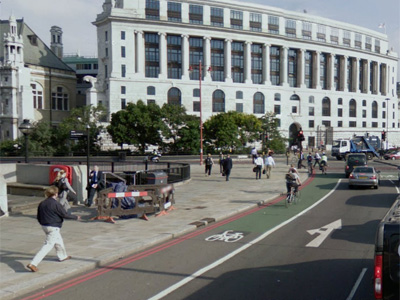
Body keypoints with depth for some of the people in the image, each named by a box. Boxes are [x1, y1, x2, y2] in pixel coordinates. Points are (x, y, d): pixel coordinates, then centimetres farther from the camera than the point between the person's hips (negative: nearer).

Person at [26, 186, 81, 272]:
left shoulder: (42, 203, 2)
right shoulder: (55, 204, -19)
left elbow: (39, 217, 8)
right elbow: (65, 215, -13)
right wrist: (76, 217, 0)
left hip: (44, 226, 9)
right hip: (53, 227, -9)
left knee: (59, 241, 27)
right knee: (48, 246, -5)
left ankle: (63, 256, 46)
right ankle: (33, 264, -12)